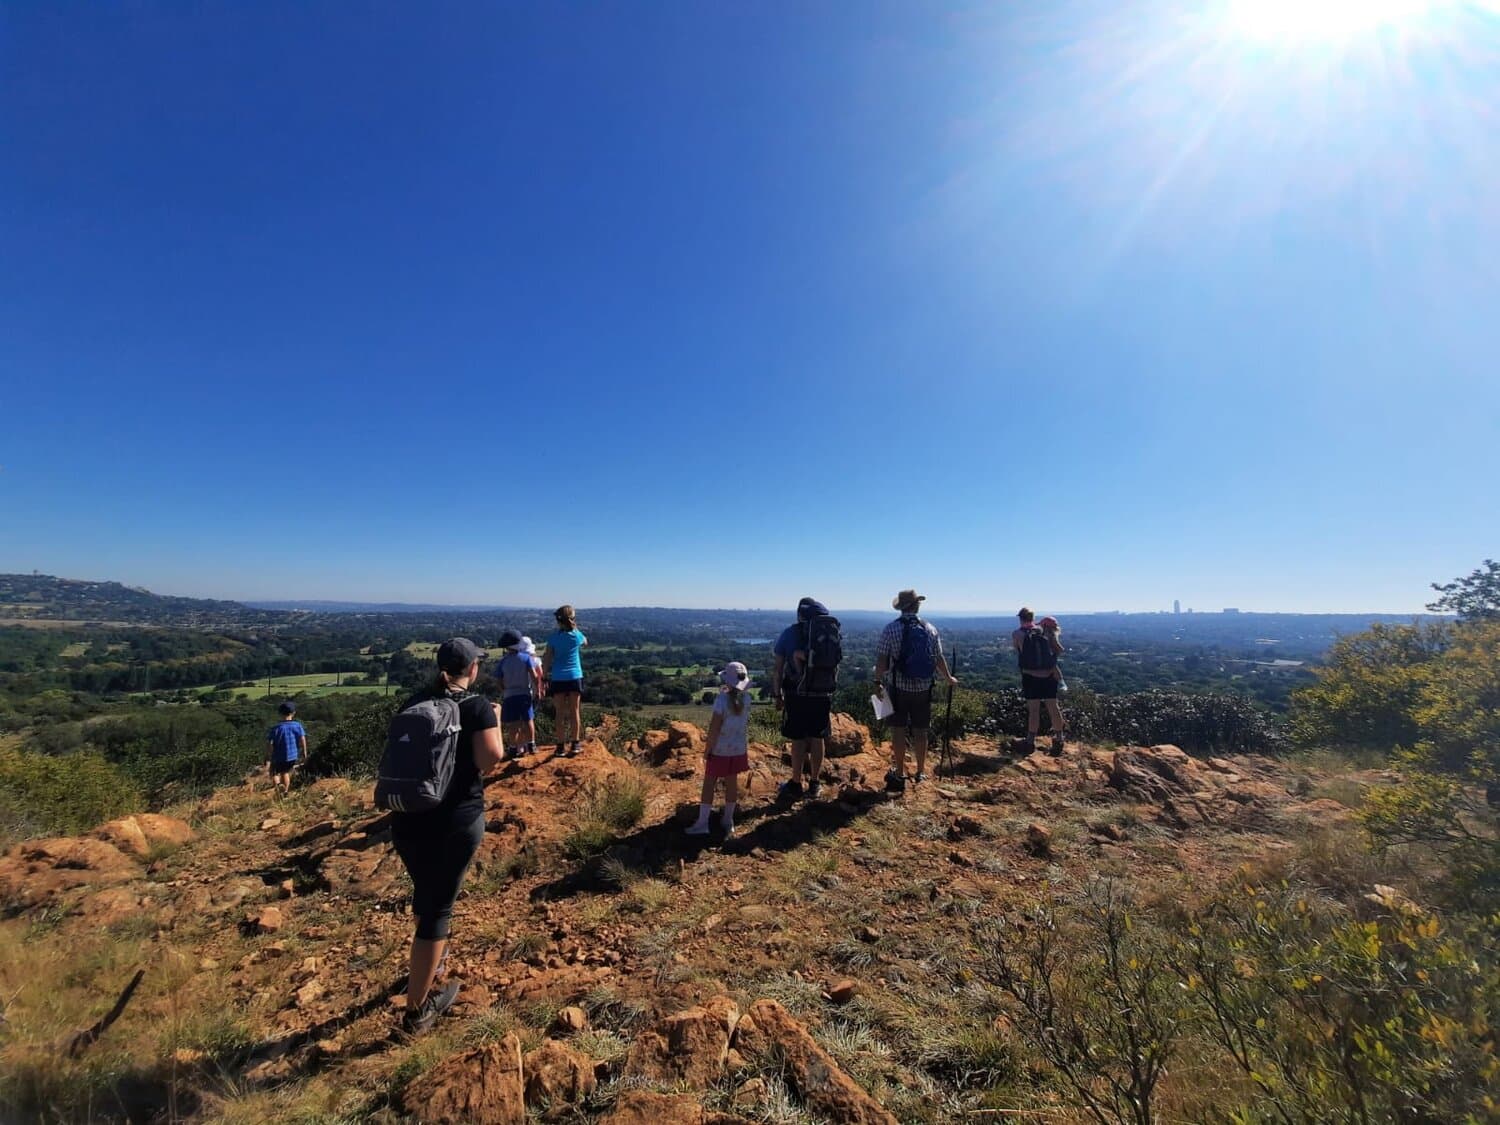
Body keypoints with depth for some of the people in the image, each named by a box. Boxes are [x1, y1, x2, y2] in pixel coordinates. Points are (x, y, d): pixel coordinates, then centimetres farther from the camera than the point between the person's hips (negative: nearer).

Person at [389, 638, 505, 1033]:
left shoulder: (414, 702, 5)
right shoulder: (477, 706, -12)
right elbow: (491, 759, -22)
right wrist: (495, 720, -6)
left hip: (407, 818, 6)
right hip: (455, 821, -6)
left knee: (424, 891, 28)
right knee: (439, 906, 8)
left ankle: (427, 964, 51)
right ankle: (417, 1008, 20)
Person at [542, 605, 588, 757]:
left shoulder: (553, 638, -3)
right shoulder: (576, 635, -1)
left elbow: (547, 659, -5)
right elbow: (585, 642, 23)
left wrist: (544, 677, 1)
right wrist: (575, 628, 21)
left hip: (558, 679, 0)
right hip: (575, 677, 0)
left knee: (560, 713, 5)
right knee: (574, 712, 7)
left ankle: (560, 747, 8)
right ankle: (574, 745, 6)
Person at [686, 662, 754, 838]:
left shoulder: (722, 699, -21)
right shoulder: (746, 698, -5)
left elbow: (714, 727, -20)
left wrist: (708, 749, -8)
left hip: (720, 749, -5)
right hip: (738, 748, 5)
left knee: (709, 783, 6)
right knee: (732, 782, 15)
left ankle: (702, 822, 8)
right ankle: (728, 820, 26)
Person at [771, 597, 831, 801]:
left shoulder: (789, 633, -3)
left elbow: (778, 668, -4)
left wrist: (777, 694, 3)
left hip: (796, 693, -2)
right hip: (822, 694, 3)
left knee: (798, 740, 5)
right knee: (817, 739, 10)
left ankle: (796, 784, 15)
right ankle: (814, 784, 20)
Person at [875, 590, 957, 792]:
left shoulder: (891, 629, -9)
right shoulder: (930, 630, 0)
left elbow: (881, 658, -11)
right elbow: (939, 659, 6)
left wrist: (878, 682, -1)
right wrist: (948, 678, 22)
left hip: (899, 687, -3)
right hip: (923, 688, 3)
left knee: (898, 731, 6)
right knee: (920, 731, 12)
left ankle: (900, 774, 11)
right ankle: (921, 771, 24)